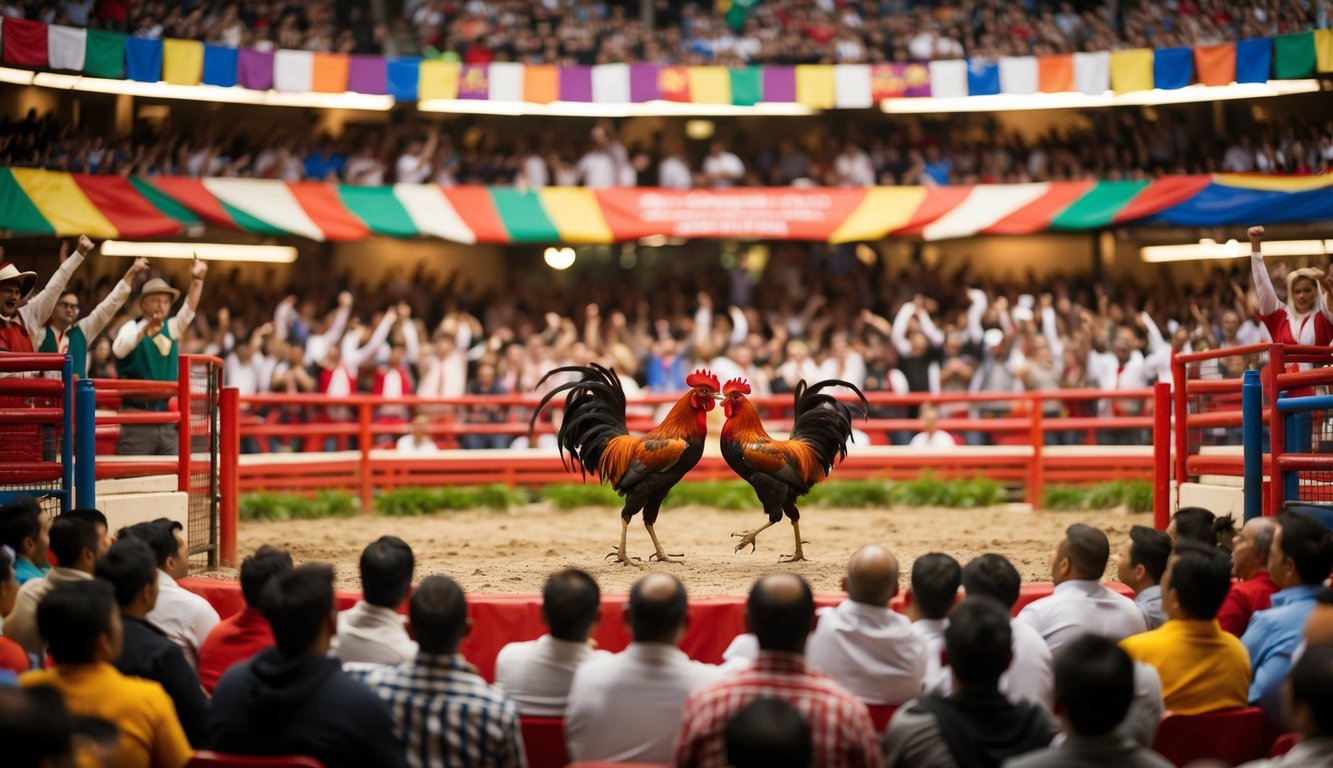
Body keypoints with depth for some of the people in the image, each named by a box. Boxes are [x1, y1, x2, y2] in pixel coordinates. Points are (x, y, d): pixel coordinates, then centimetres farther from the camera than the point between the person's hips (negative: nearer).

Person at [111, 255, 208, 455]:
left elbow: (189, 310, -4)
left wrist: (197, 280, -20)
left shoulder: (172, 327, 14)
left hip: (169, 423, 5)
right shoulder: (132, 327, -2)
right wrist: (146, 329, -39)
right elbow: (119, 350, -23)